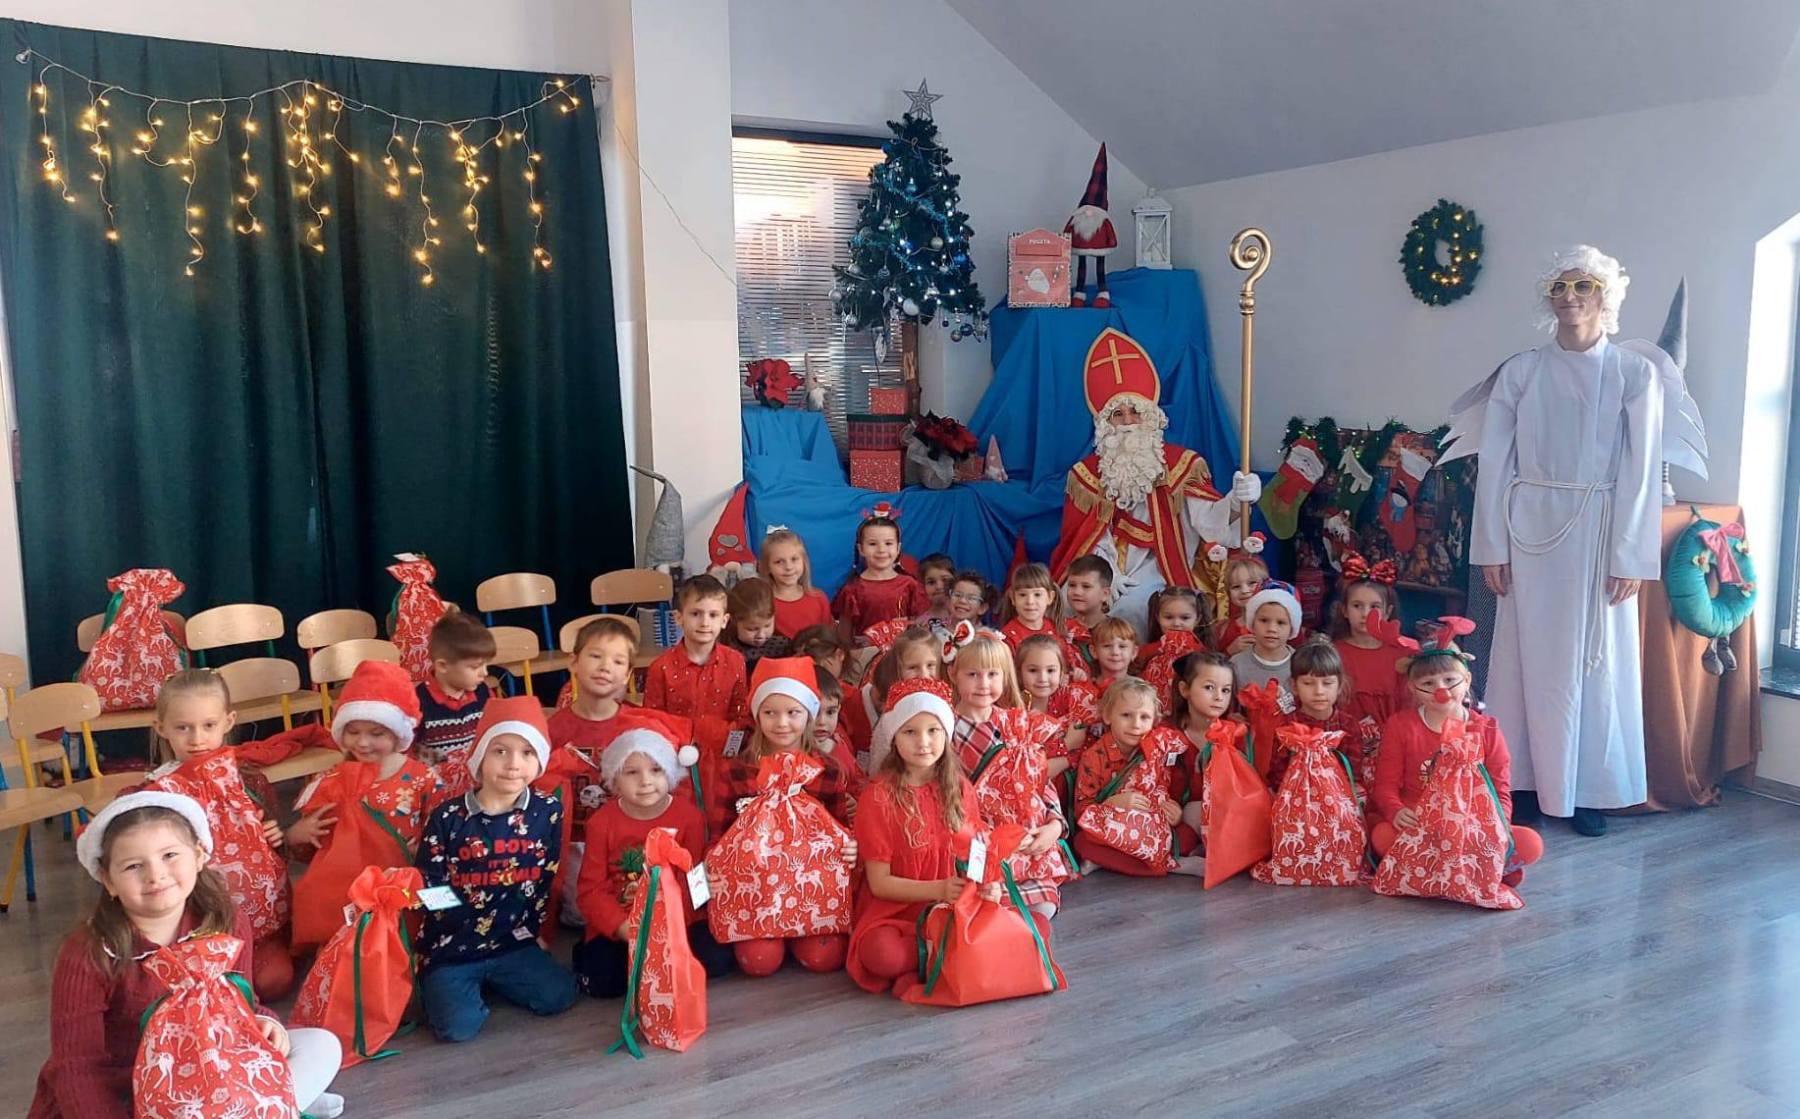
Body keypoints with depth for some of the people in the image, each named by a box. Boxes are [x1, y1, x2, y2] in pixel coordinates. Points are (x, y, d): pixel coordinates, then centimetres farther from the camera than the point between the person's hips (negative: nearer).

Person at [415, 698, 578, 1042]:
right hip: (450, 949, -3)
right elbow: (429, 887, 1)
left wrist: (531, 928, 2)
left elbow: (548, 881, 5)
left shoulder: (548, 812, 0)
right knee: (459, 1026, -22)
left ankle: (487, 983, 10)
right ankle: (440, 987, 12)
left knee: (559, 996, -14)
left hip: (515, 944, 3)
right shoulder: (448, 817, -6)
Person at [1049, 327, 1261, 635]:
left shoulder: (1181, 464, 0)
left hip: (1156, 577, -2)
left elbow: (1207, 515, -14)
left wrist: (1235, 500, -36)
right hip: (1101, 577, 2)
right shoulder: (1086, 472, 7)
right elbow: (1083, 536, 5)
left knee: (1131, 608, -30)